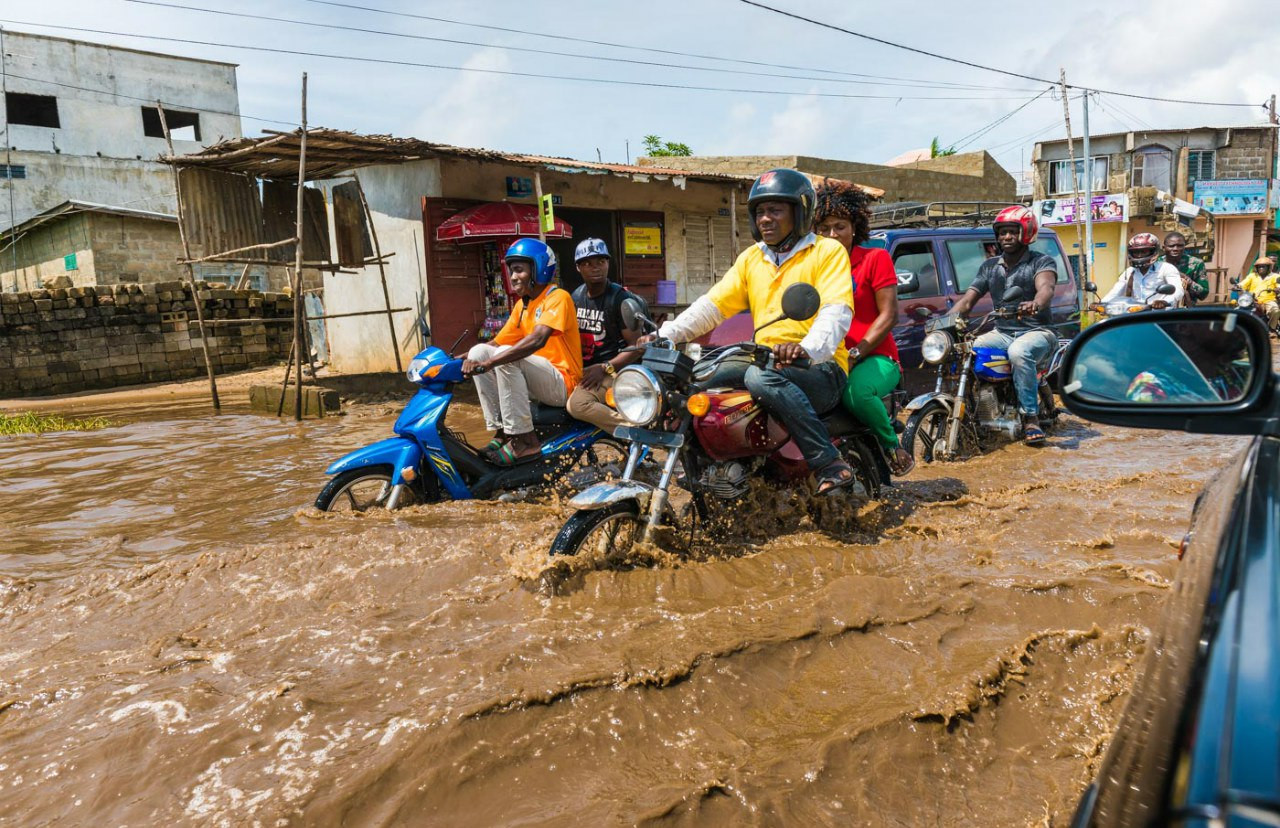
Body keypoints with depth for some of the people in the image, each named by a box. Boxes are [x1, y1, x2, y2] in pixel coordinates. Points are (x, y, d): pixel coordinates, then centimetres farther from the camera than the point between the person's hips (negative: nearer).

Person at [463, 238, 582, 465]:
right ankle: (502, 430, -8)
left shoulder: (558, 297, -12)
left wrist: (490, 362, -35)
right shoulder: (522, 305, 14)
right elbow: (498, 343, 12)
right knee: (479, 352, -4)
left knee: (506, 358, -29)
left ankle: (525, 440, -24)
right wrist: (468, 357, -8)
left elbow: (538, 340, -28)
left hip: (562, 382, -8)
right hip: (534, 377, 8)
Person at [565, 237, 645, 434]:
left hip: (612, 369, -8)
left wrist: (604, 368, -20)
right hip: (582, 369, 8)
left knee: (577, 403, -33)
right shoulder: (576, 296, 12)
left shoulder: (621, 298, -8)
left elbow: (636, 346, -10)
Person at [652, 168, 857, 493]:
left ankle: (829, 463, -27)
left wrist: (807, 348, -36)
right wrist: (665, 335, -4)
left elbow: (837, 312, -16)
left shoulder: (827, 251, 0)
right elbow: (712, 305, 11)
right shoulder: (751, 258, 18)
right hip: (767, 363, 6)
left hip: (819, 369, -6)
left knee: (762, 377, -36)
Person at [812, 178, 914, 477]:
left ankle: (893, 446, -11)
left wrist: (853, 355, -16)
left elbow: (888, 316, -5)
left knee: (856, 392, -37)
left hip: (874, 357, -4)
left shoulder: (875, 258, 3)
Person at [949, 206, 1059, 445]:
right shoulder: (990, 266, 15)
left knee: (1019, 352, -38)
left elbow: (1046, 287, -23)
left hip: (1036, 331, -5)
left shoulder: (1041, 262, -1)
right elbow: (967, 300, 9)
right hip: (1002, 333, 5)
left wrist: (1035, 305, -48)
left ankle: (1031, 417, -29)